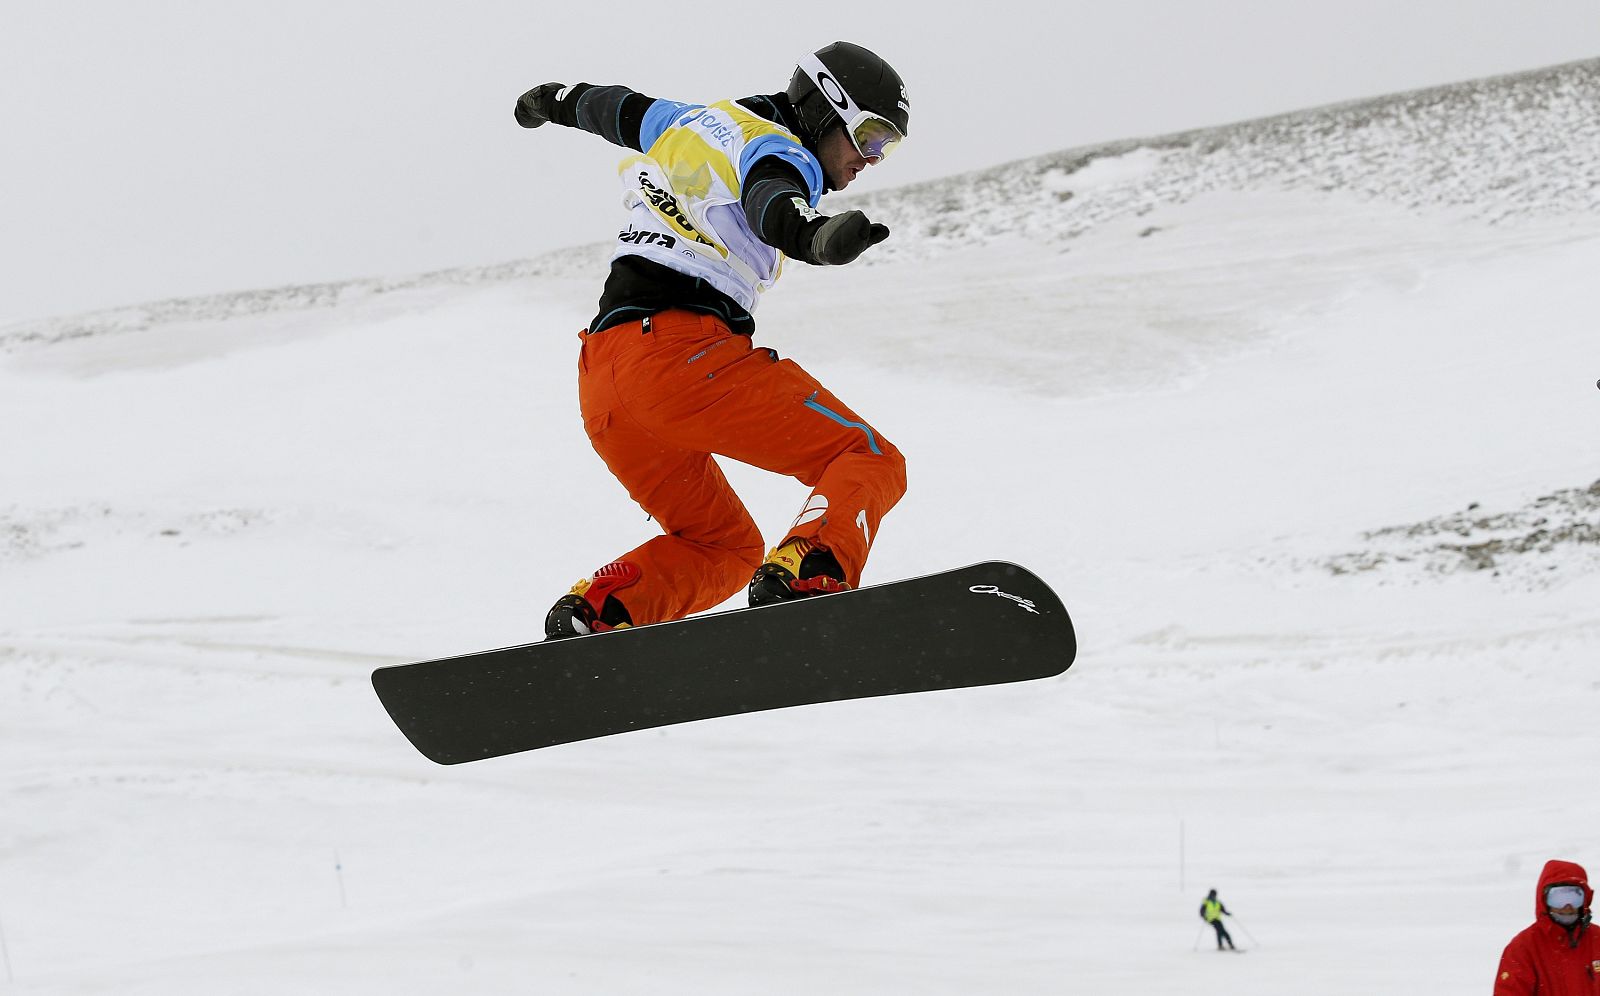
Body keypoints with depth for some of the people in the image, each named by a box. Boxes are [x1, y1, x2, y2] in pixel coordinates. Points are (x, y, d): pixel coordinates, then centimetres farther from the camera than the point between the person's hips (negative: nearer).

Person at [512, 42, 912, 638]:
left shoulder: (698, 122, 25)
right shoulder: (787, 154, 0)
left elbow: (614, 107, 43)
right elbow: (769, 200, -24)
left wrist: (552, 101, 63)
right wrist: (815, 236, -46)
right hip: (686, 353, -8)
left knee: (723, 545, 21)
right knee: (869, 462, -8)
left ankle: (591, 614, -3)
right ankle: (805, 579, -35)